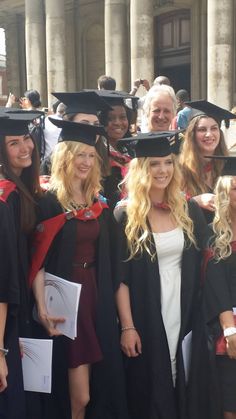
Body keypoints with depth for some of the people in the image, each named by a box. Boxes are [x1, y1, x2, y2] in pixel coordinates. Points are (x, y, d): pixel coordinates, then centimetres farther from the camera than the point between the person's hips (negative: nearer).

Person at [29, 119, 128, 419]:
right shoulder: (48, 203, -8)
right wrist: (42, 305, -22)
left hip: (96, 298, 6)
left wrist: (111, 301, 11)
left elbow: (107, 260, 13)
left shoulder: (99, 204, 11)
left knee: (101, 387, 11)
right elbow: (38, 259, -13)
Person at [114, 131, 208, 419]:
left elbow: (201, 264, 6)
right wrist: (127, 326, -13)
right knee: (147, 393, 8)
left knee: (179, 391, 14)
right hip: (144, 318, -3)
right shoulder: (126, 215, -8)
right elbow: (119, 277, -9)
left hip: (183, 311, 3)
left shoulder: (189, 211, 2)